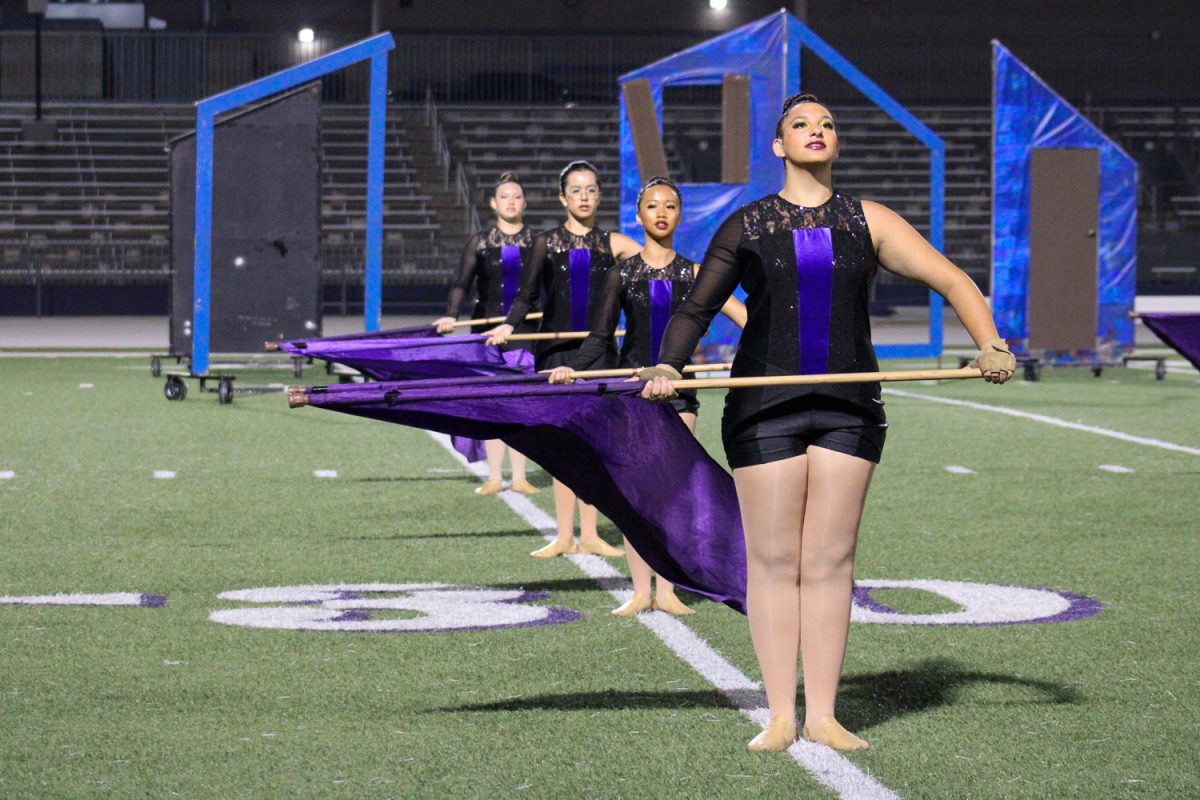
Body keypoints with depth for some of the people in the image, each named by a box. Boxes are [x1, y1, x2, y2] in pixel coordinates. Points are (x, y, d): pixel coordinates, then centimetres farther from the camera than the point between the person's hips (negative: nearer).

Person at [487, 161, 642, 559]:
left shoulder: (612, 244, 6)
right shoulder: (547, 243, 5)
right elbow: (526, 295, 3)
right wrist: (509, 325, -13)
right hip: (556, 348, -1)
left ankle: (589, 534, 7)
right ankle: (564, 537, 3)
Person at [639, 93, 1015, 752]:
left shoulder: (866, 222, 9)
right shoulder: (747, 226, 7)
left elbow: (952, 281, 6)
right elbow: (695, 308, 8)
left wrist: (990, 345, -10)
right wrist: (667, 366, -10)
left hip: (848, 407, 1)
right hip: (764, 406, -1)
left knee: (830, 560, 1)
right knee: (773, 561, -1)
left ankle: (823, 716, 6)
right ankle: (780, 716, 4)